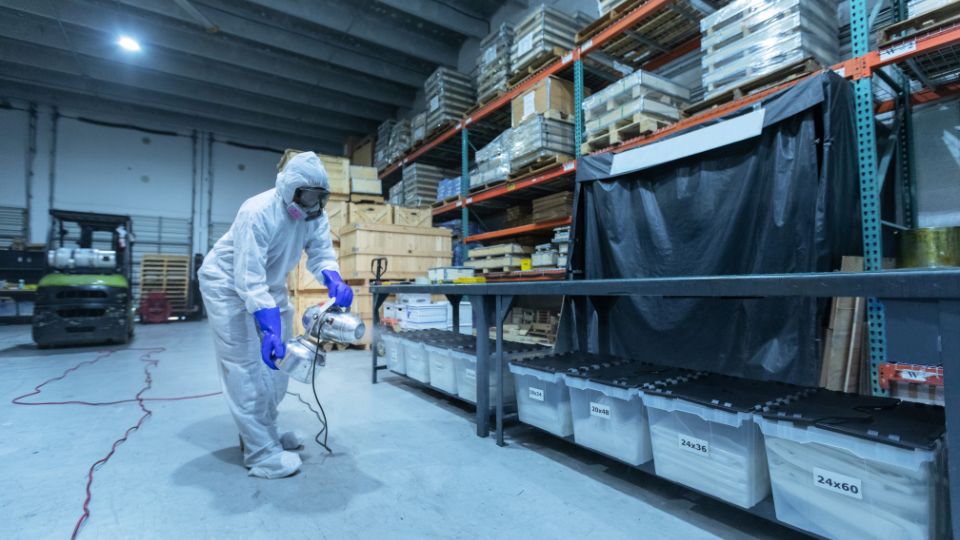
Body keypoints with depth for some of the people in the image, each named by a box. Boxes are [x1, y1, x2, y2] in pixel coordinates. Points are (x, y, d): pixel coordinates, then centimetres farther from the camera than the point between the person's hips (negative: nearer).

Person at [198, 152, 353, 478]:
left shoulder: (314, 214, -13)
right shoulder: (257, 213, -33)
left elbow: (321, 253, -14)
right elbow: (249, 280, -37)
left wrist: (334, 281, -37)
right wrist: (271, 330, -44)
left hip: (270, 284, 7)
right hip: (228, 283, -7)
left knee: (277, 359, 10)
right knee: (245, 365, -8)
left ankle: (263, 431, 27)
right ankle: (261, 452, -2)